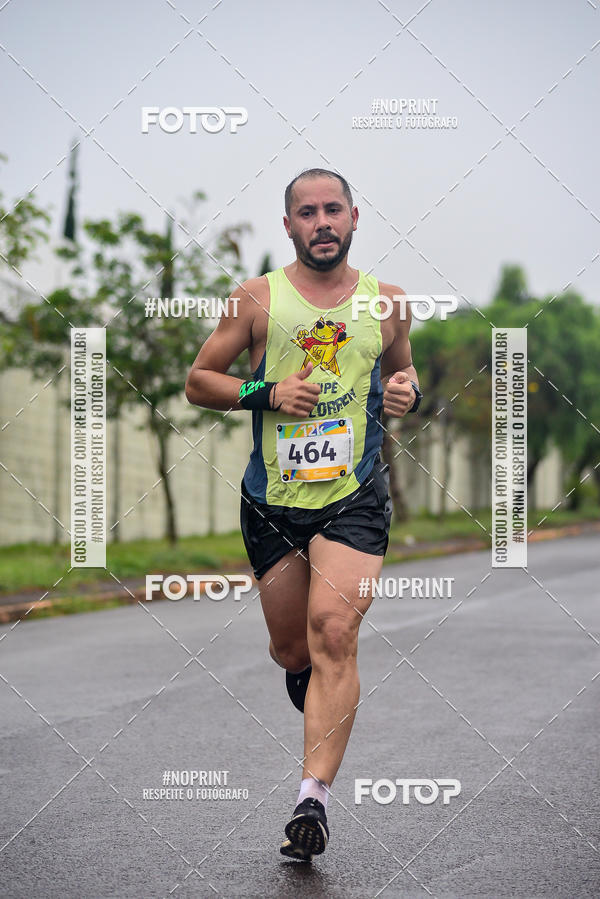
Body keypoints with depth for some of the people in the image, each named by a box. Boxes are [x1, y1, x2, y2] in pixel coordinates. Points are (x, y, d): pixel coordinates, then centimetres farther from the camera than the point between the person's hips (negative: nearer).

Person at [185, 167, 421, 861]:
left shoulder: (386, 302, 7)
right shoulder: (257, 299, 1)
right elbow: (198, 381, 6)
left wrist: (407, 392, 1)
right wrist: (266, 393, -11)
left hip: (355, 497, -1)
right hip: (273, 500, 1)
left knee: (334, 635, -19)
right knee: (293, 651, 9)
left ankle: (313, 798, -20)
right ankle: (305, 675, 48)